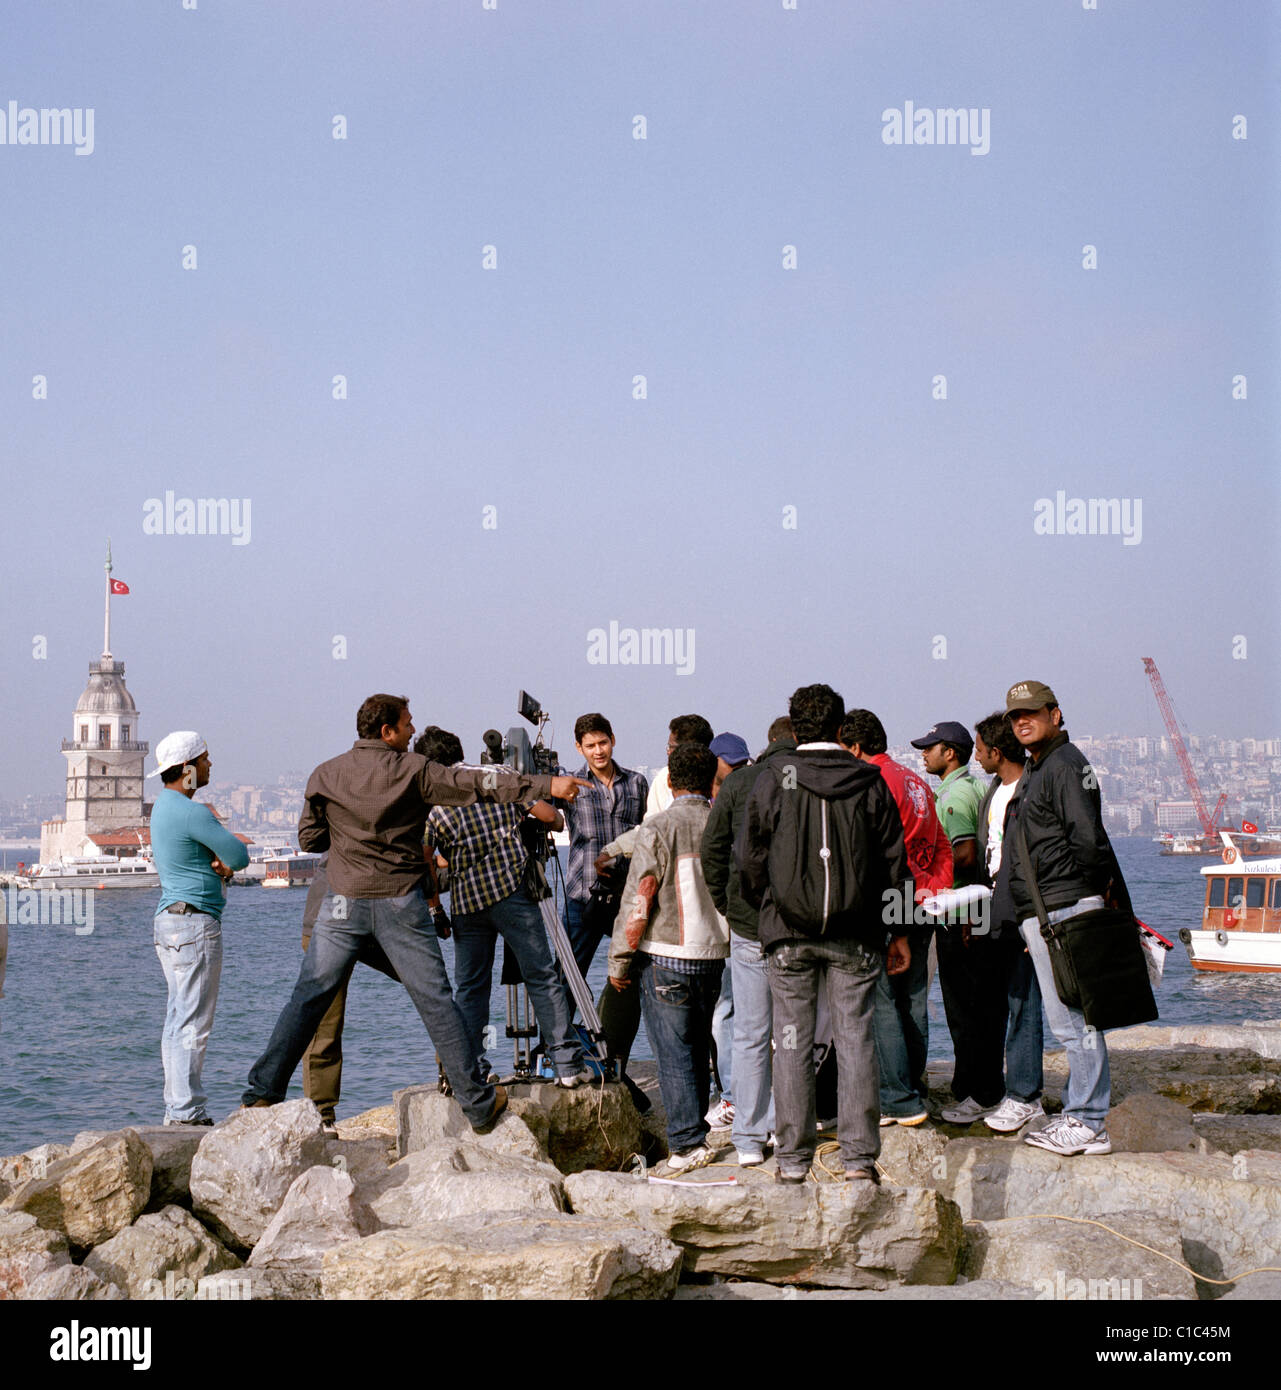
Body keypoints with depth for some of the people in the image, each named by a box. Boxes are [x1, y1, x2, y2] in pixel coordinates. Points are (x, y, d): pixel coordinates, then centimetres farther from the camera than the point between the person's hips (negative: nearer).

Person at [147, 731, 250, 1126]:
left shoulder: (165, 807, 17)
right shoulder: (192, 812, -16)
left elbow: (231, 857, 21)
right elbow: (239, 855, -12)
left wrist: (222, 864, -1)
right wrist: (227, 860, 9)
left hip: (170, 917, 11)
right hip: (194, 920, -11)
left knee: (178, 1020, 13)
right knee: (193, 1023, -9)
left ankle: (177, 1108, 17)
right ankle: (186, 1112, -9)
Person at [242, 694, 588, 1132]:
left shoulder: (326, 775, 4)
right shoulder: (412, 770, -4)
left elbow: (309, 839, 9)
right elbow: (475, 784, -8)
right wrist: (546, 785, -7)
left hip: (344, 902, 2)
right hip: (400, 901, -2)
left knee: (308, 997, 7)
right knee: (436, 1002, 3)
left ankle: (264, 1091, 2)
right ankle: (478, 1104, 7)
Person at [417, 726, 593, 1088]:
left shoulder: (431, 803, 0)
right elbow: (547, 816, 1)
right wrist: (557, 820, 24)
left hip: (466, 901, 1)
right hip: (512, 891, 0)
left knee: (469, 988, 11)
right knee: (542, 978, 3)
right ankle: (567, 1064, 0)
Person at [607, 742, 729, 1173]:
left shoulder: (657, 830, -12)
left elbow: (637, 904, -12)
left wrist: (619, 963, -3)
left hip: (664, 958, -5)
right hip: (714, 956, 5)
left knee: (673, 1052, -1)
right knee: (698, 1047, 16)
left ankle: (687, 1142, -4)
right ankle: (692, 1126, 24)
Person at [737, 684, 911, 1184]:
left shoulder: (772, 778, -2)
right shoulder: (869, 781, 1)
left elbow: (749, 857, 2)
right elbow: (893, 859, 4)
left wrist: (763, 910, 18)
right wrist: (900, 931, 12)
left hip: (789, 933, -1)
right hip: (855, 936, 1)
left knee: (793, 1041, 5)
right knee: (855, 1038, 4)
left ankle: (793, 1158, 8)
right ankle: (859, 1157, 3)